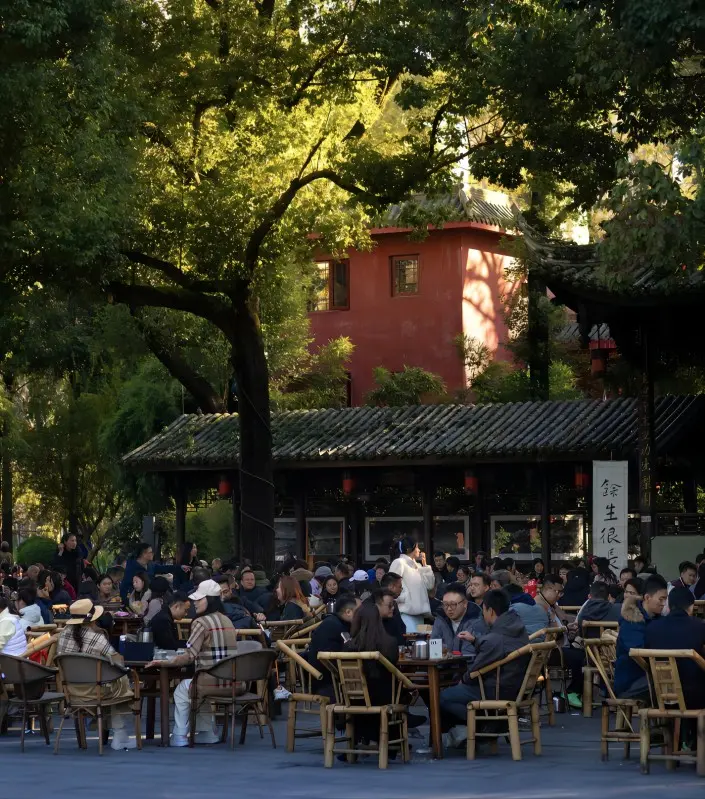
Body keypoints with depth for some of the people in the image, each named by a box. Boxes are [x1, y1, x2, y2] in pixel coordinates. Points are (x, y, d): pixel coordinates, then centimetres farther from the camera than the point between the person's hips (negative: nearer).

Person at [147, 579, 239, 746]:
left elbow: (189, 657, -15)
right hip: (233, 683, 7)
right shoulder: (226, 621, 12)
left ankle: (179, 737, 24)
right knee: (197, 688, 36)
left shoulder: (201, 623, -11)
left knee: (182, 690, 23)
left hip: (213, 682, -7)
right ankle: (207, 734, 34)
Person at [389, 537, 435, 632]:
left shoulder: (417, 565, 19)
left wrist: (424, 565, 11)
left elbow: (430, 585, 15)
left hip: (418, 611, 8)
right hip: (406, 611, -8)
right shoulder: (399, 563, -4)